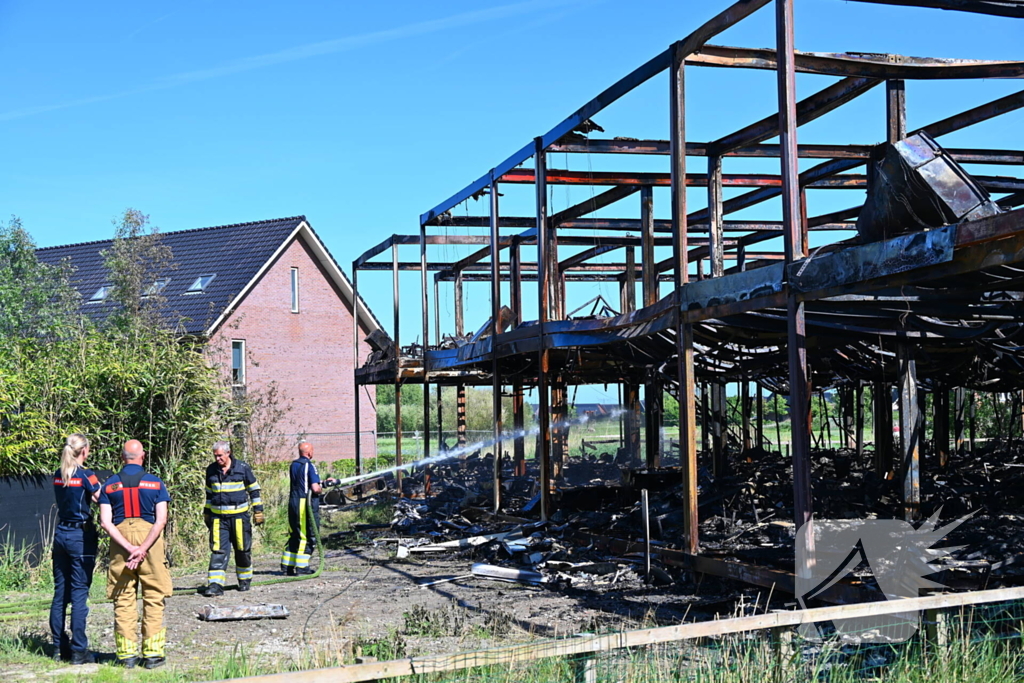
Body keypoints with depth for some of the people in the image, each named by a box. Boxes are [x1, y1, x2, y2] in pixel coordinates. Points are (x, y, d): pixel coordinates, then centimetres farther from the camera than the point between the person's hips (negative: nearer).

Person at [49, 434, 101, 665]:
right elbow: (101, 499, -8)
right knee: (79, 594, -3)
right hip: (81, 536, -6)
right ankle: (79, 651, -1)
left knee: (60, 592, 11)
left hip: (60, 533, 7)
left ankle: (59, 647, 18)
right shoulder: (85, 475, -12)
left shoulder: (58, 476, 7)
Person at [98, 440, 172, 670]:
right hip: (149, 538, -1)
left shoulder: (109, 485, 4)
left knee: (123, 599, 7)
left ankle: (127, 654, 8)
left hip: (120, 542, 1)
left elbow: (105, 522, -5)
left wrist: (129, 548, -9)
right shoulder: (155, 483, 1)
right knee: (153, 599, 5)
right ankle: (152, 653, 4)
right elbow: (161, 520, -9)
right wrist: (142, 549, -13)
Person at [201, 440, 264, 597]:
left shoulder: (242, 468, -3)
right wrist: (206, 513, 21)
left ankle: (245, 580, 25)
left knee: (243, 549, 7)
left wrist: (258, 511, 3)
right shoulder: (211, 470, 7)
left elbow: (254, 489, 5)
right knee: (217, 550, -6)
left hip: (239, 515, -2)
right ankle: (215, 584, -7)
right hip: (218, 517, 2)